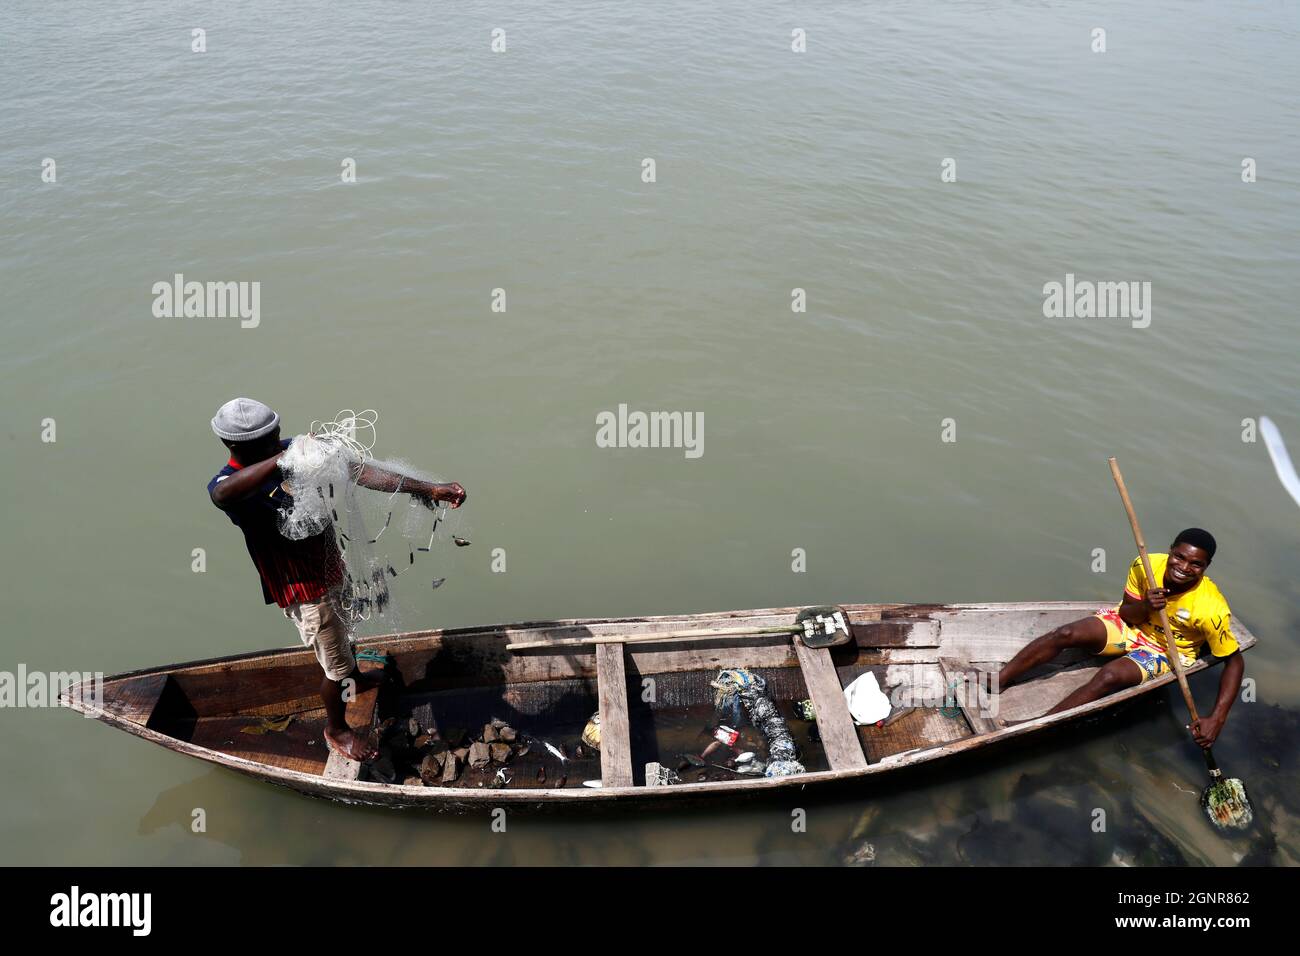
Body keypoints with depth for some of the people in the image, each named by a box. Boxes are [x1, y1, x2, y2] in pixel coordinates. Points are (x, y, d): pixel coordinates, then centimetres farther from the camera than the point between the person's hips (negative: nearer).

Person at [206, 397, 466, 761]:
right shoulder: (230, 485, -27)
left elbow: (355, 470, -21)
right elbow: (222, 494, -54)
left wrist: (427, 489, -31)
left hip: (329, 567, 7)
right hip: (304, 591, -7)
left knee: (344, 632, 34)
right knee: (336, 667, 12)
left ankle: (356, 678, 64)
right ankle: (335, 729, 39)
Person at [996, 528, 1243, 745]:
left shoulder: (1211, 608, -29)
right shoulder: (1145, 566, -21)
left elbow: (1234, 661, -19)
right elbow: (1126, 613, -7)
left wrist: (1216, 718, -28)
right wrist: (1146, 606, -32)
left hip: (1165, 651, -3)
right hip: (1133, 626, 4)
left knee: (1109, 676, -31)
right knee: (1066, 634, -20)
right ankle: (996, 682, -14)